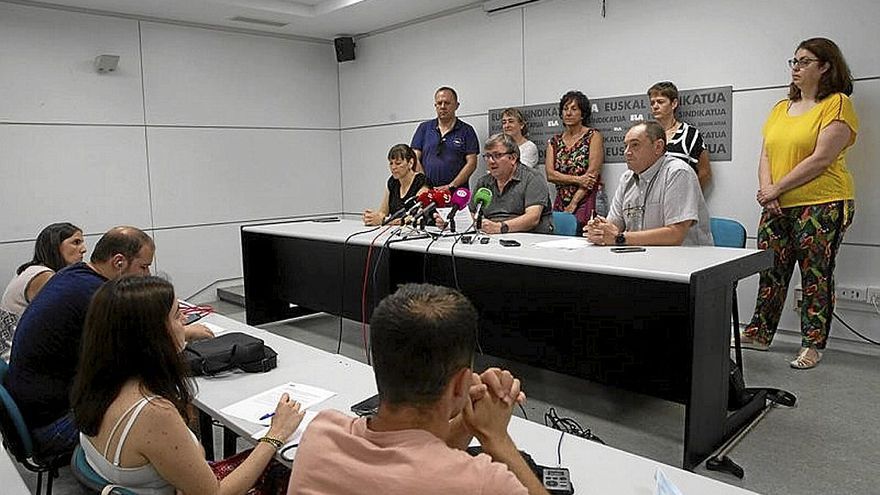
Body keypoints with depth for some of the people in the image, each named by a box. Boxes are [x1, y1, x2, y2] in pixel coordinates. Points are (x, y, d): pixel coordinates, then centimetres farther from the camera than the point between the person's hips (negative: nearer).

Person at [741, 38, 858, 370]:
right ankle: (759, 333, 18)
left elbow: (821, 159, -14)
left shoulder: (837, 103, -4)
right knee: (770, 270, 7)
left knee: (816, 275, 1)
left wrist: (777, 188, -12)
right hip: (778, 206, 6)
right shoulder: (781, 108, 16)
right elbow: (766, 157, 11)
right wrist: (767, 190, -6)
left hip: (822, 205, -6)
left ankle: (813, 345, 11)